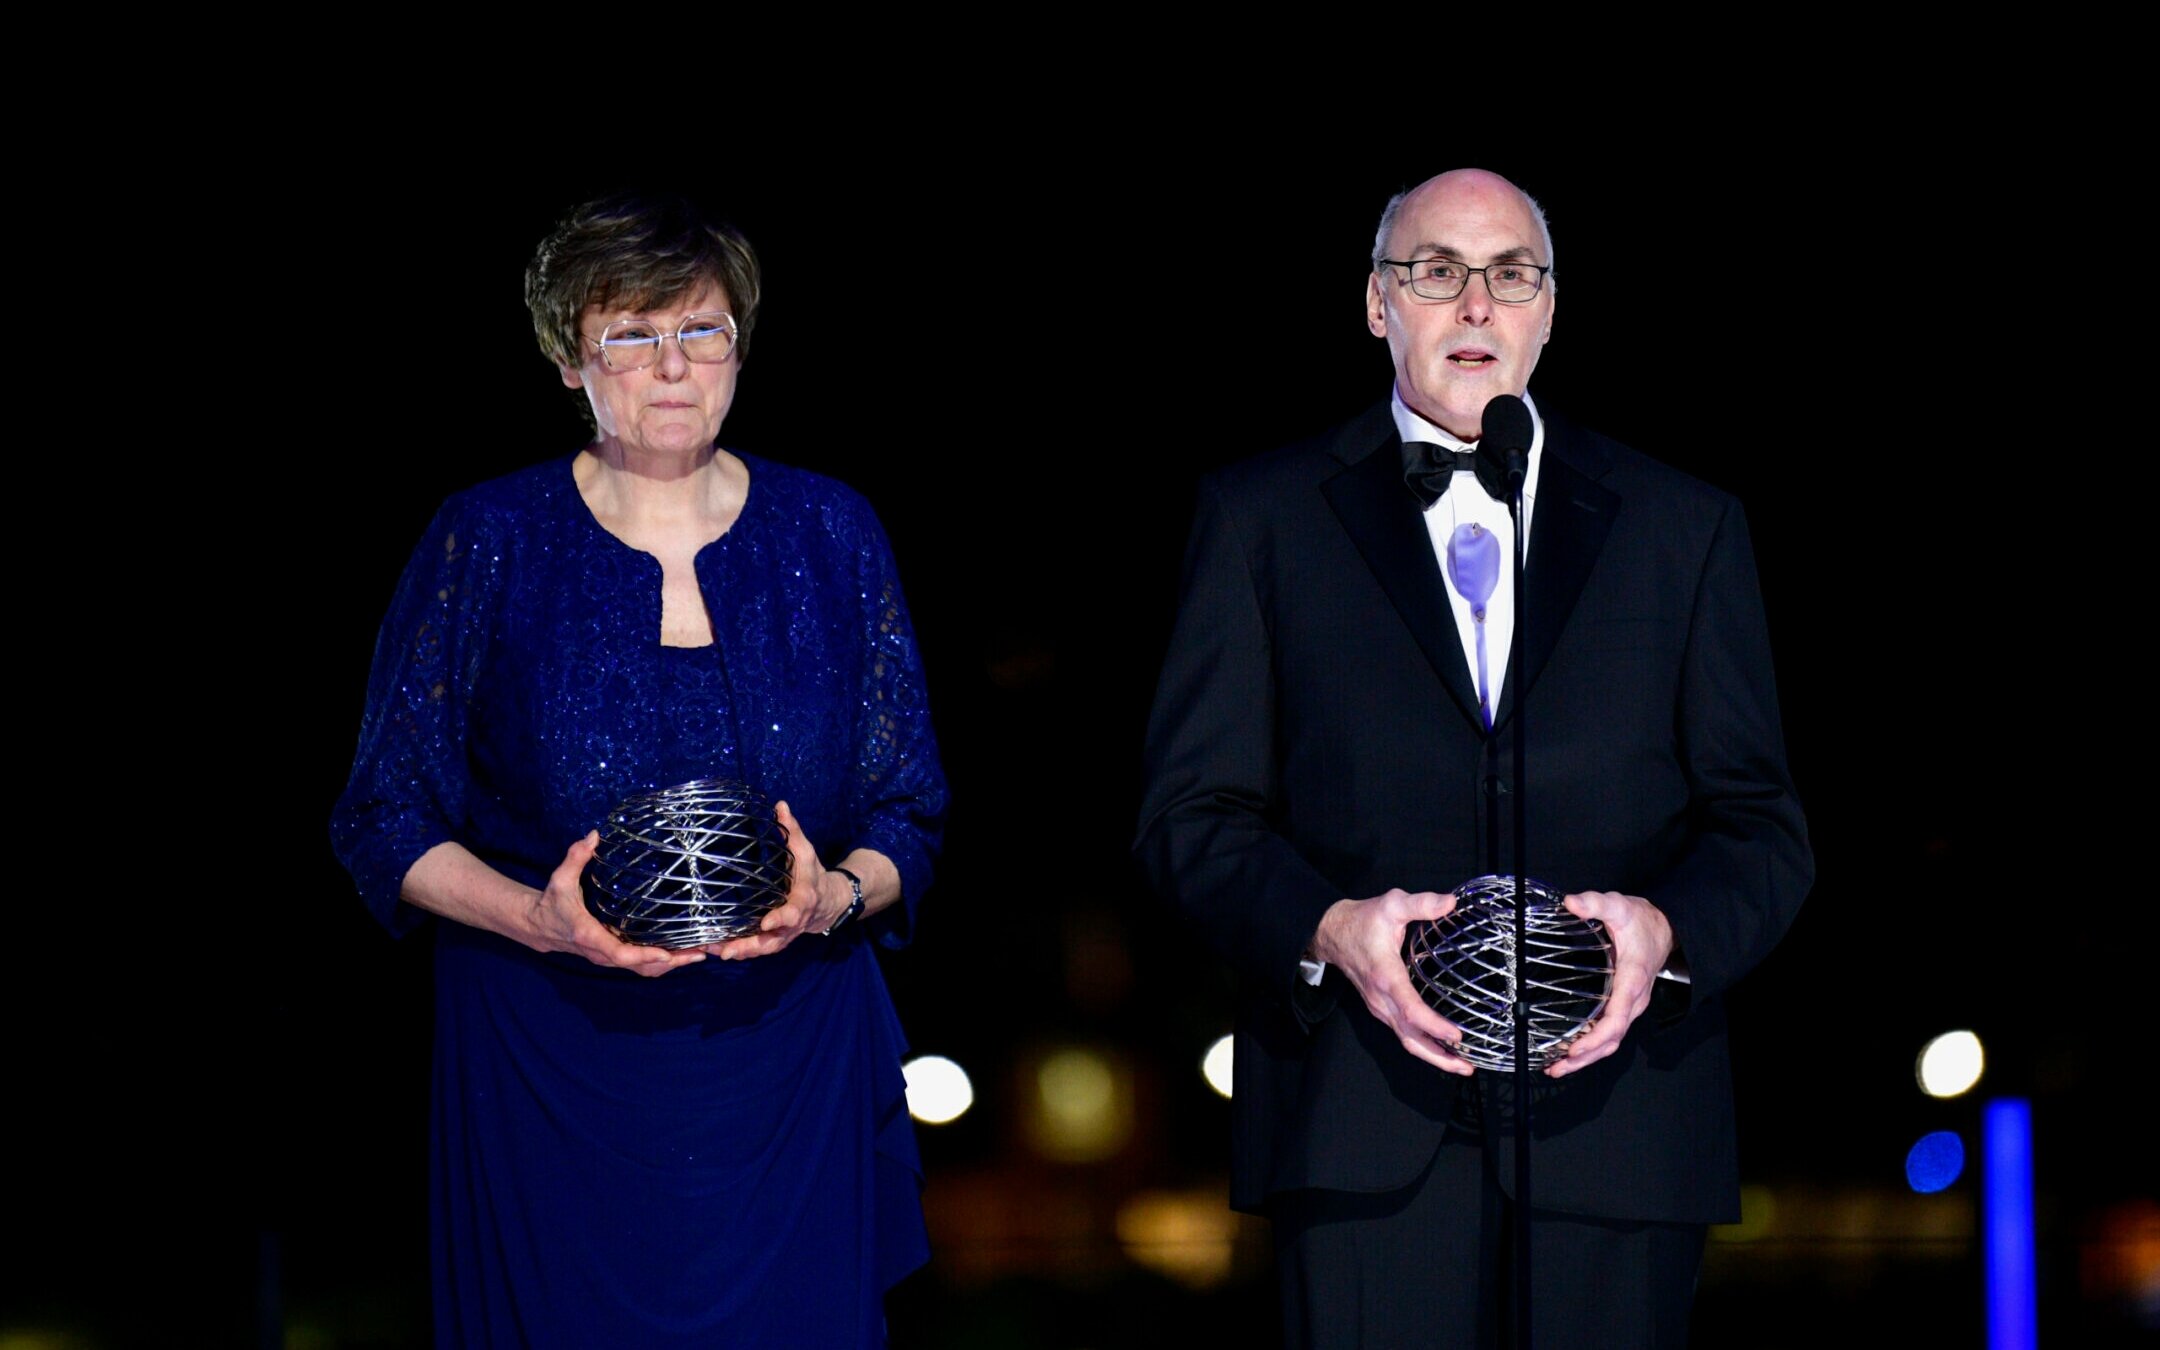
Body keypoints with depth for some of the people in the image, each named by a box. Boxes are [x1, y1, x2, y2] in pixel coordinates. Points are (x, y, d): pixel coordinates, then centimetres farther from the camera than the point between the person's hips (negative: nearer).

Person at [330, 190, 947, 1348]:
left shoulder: (828, 535, 6)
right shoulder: (487, 542, 0)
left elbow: (910, 815, 8)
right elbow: (385, 821, 0)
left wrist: (838, 897, -15)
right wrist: (538, 918, -18)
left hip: (792, 1081, 2)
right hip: (551, 1092, -2)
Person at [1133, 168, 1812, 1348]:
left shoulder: (1685, 529, 14)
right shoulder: (1261, 517, 11)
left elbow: (1761, 825, 10)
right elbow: (1192, 808, 5)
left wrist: (1667, 931, -11)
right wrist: (1327, 930, -14)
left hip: (1611, 1110, 2)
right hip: (1365, 1128, -1)